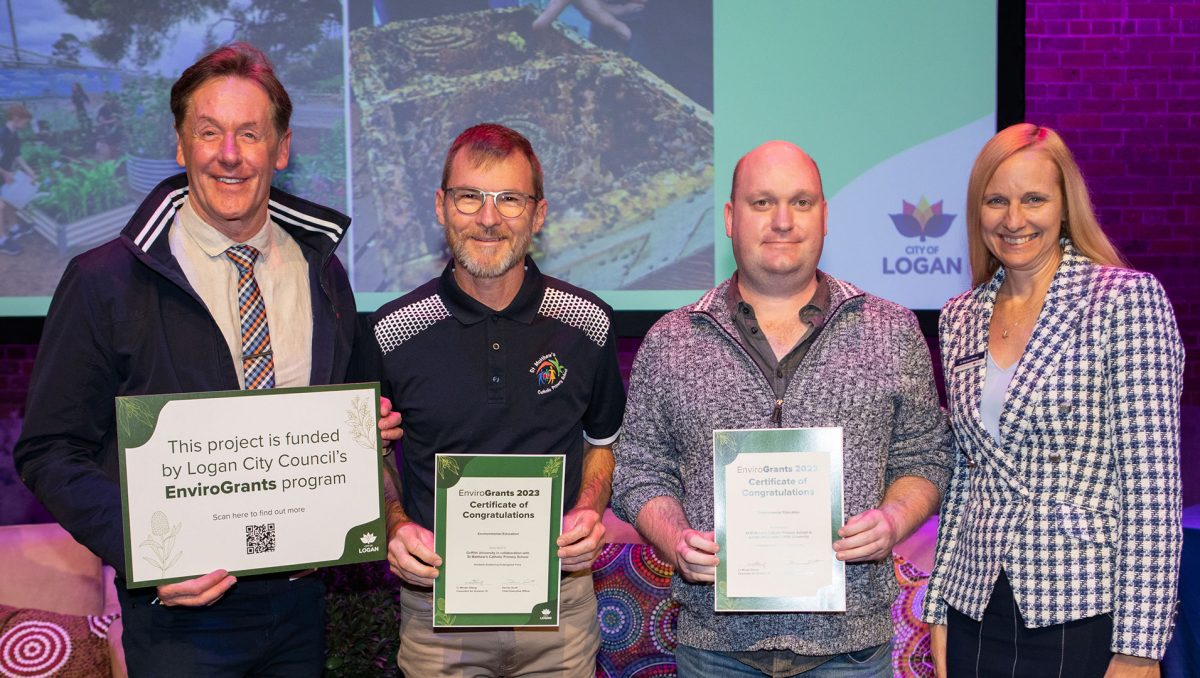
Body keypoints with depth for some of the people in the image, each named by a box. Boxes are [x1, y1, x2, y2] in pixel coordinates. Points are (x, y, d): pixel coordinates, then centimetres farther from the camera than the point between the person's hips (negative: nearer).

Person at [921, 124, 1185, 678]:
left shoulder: (1128, 299, -8)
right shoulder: (959, 318, 6)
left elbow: (1152, 483, -12)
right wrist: (939, 609, 10)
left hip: (1087, 618, -4)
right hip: (976, 616, 5)